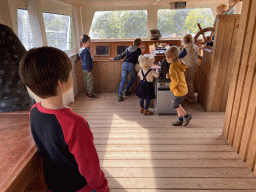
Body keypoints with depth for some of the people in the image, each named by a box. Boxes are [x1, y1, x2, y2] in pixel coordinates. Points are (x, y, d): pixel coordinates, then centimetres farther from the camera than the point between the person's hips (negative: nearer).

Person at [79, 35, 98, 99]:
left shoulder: (81, 50, 8)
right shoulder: (86, 51, -23)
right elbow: (86, 62, -25)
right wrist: (89, 71, -20)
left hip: (84, 69, 10)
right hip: (87, 69, -9)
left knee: (86, 81, 18)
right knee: (90, 82, -1)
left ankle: (87, 93, 29)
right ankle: (90, 95, 6)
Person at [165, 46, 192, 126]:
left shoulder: (172, 67, -25)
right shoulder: (179, 63, 3)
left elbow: (175, 80, -26)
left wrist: (172, 87, -9)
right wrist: (170, 75, 1)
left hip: (179, 89, -9)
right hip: (183, 87, 9)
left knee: (174, 105, 7)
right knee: (178, 104, 19)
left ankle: (186, 116, 20)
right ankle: (180, 120, 29)